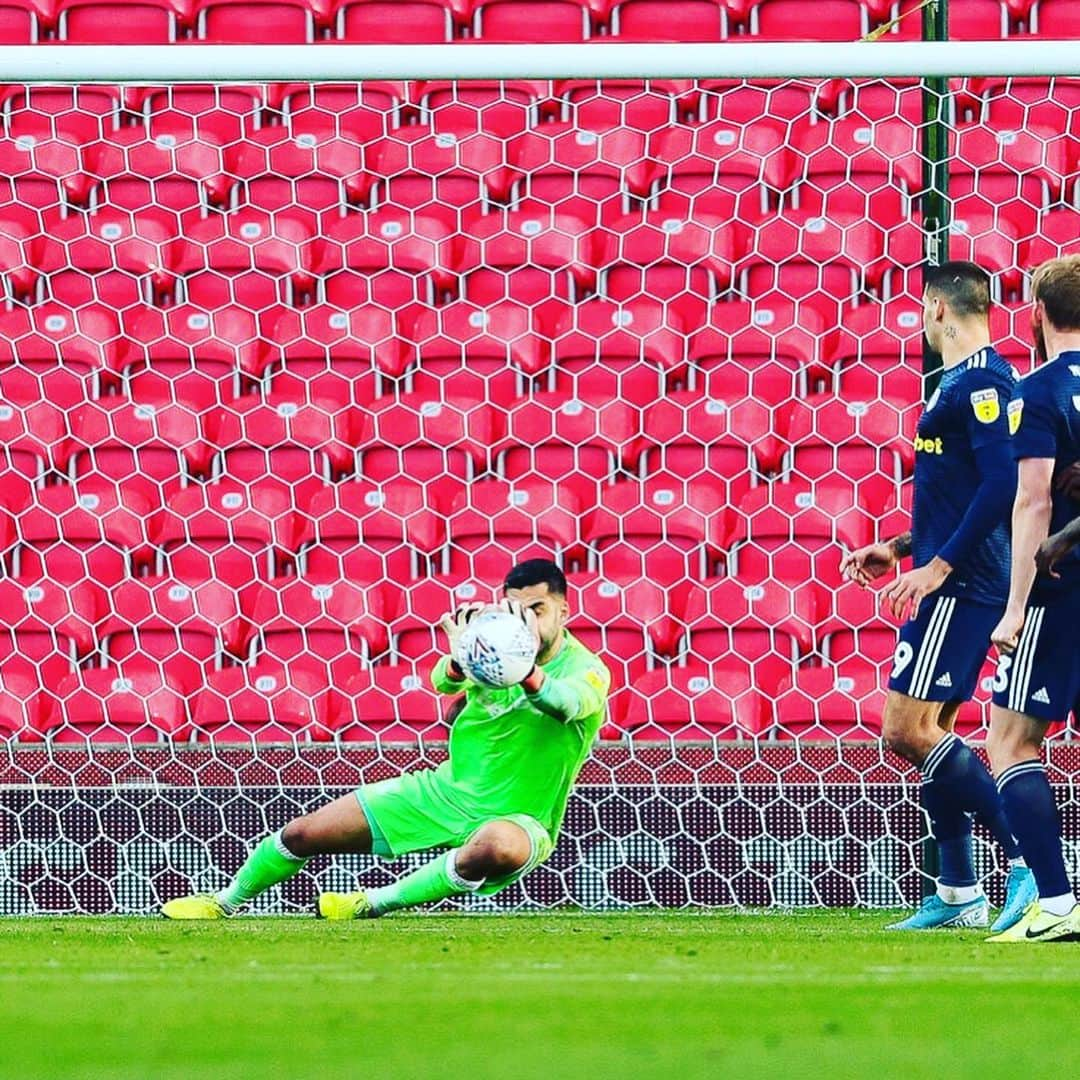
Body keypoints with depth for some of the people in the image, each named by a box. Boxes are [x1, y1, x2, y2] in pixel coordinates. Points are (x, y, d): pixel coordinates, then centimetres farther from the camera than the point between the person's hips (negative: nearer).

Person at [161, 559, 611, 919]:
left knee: (501, 848, -43)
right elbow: (443, 682, -26)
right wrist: (460, 660, -52)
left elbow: (569, 703, -42)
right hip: (446, 789, 5)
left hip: (516, 816, -4)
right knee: (303, 833, 3)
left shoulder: (587, 671, -17)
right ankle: (226, 901, 31)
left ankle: (375, 903, -25)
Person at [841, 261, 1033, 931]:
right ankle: (959, 894, 14)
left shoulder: (981, 381, -13)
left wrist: (938, 566, -22)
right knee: (928, 731, 12)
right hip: (957, 582, 11)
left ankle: (1027, 858, -15)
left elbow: (1003, 484, -23)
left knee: (909, 729, -14)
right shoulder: (963, 381, 19)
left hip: (964, 585, -11)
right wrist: (901, 549, 24)